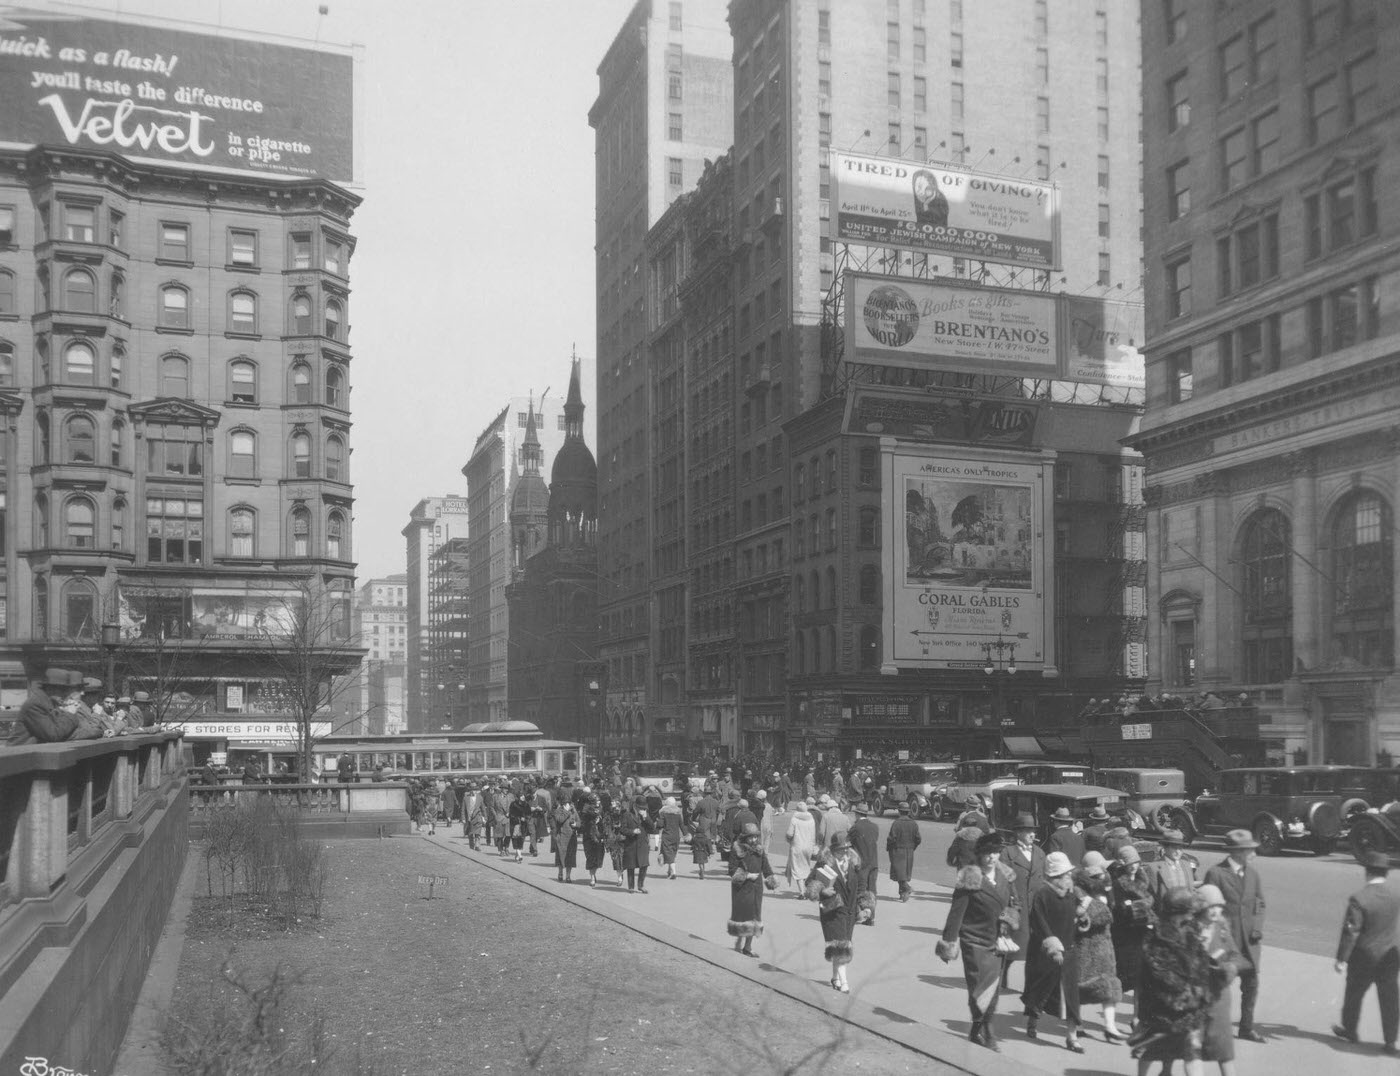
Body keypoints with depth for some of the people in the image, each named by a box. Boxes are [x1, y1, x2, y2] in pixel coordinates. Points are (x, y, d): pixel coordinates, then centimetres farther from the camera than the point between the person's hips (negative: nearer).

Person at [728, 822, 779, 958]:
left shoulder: (760, 851, 5)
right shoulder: (737, 852, -10)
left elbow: (766, 867, 10)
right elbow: (732, 871, -11)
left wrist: (771, 880, -5)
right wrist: (747, 875, -17)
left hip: (756, 889, 5)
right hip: (741, 890, -5)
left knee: (754, 917, 9)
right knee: (742, 915, -2)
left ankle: (748, 947, 19)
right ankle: (738, 945, 12)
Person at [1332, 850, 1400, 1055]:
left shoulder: (1358, 899, -21)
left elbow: (1350, 931, -20)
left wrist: (1342, 959, -14)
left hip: (1365, 956, -4)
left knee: (1354, 993, 15)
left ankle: (1349, 1030, 31)